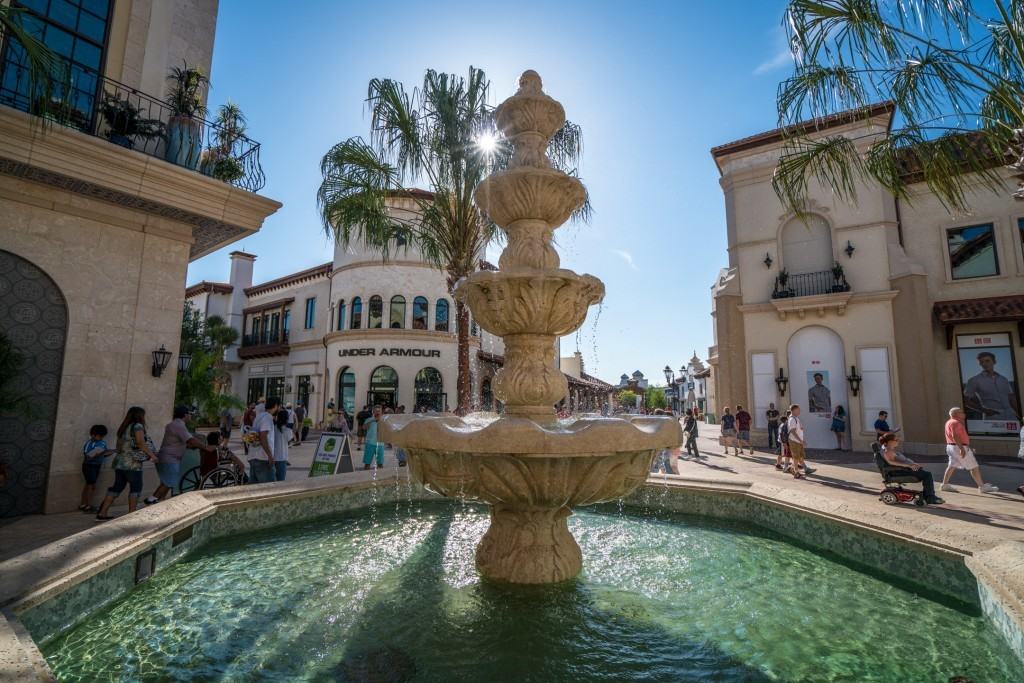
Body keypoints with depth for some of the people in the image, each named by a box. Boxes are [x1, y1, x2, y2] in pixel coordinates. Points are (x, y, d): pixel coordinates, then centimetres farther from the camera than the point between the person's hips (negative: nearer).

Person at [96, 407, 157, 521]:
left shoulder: (123, 428, 15)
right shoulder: (137, 426, -10)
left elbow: (119, 446, 18)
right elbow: (141, 443, -17)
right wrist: (152, 455, -10)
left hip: (119, 462, 8)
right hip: (132, 463, -8)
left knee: (117, 487, 14)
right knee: (136, 488, 1)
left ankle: (102, 514, 15)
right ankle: (131, 514, 4)